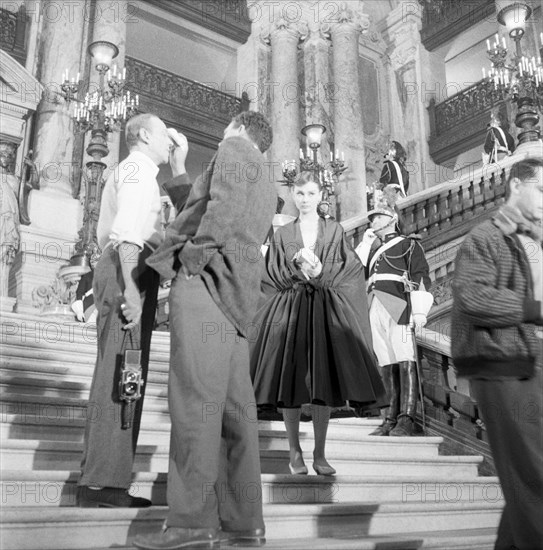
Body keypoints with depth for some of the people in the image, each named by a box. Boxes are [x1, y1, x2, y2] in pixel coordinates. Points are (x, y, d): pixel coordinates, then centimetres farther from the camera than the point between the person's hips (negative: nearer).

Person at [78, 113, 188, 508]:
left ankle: (99, 478, 14)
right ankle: (102, 483, -9)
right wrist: (130, 287, -24)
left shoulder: (124, 172, 28)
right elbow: (128, 232, -17)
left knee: (116, 374, 9)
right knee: (120, 375, -11)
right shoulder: (138, 169, -3)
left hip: (115, 267, 10)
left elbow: (105, 233, 27)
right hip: (130, 270, -10)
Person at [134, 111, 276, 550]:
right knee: (234, 406, 5)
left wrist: (194, 255, -14)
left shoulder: (236, 149, 8)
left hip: (206, 280, -9)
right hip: (235, 294, 9)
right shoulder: (267, 188, 33)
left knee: (196, 399, -14)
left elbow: (225, 203, -12)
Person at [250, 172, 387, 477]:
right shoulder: (283, 234, 13)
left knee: (324, 383, -3)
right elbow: (271, 276, 8)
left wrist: (322, 274, -9)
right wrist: (296, 264, -8)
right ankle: (295, 451, 11)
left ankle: (320, 454, 7)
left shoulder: (334, 230, 11)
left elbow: (352, 269, 5)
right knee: (290, 381, -3)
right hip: (289, 312, 1)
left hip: (326, 312, 0)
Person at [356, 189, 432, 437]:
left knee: (405, 360, -11)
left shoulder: (409, 244, 11)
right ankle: (392, 418, 6)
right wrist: (365, 242, 17)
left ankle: (407, 419, -13)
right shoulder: (373, 248, 29)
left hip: (398, 306, -6)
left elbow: (421, 277, 1)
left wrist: (421, 311, -11)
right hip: (376, 308, 6)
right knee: (386, 364, 4)